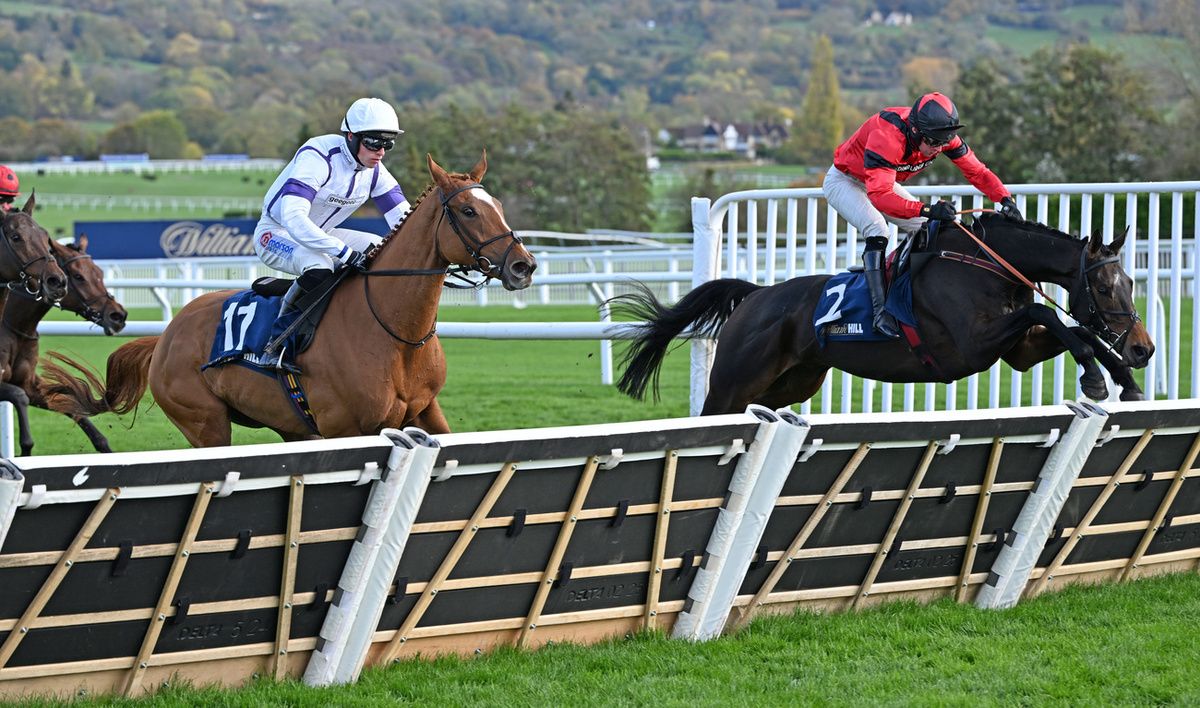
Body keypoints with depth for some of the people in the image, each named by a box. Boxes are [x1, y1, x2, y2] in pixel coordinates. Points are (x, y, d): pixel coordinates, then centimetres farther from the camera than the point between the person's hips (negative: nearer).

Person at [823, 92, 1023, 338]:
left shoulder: (942, 135, -21)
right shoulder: (887, 136, -42)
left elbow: (976, 171, -12)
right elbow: (879, 195, -50)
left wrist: (1005, 200, -29)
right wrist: (927, 210, -61)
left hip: (884, 182, 8)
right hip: (844, 181, -8)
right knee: (876, 230, -30)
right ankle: (880, 312, -33)